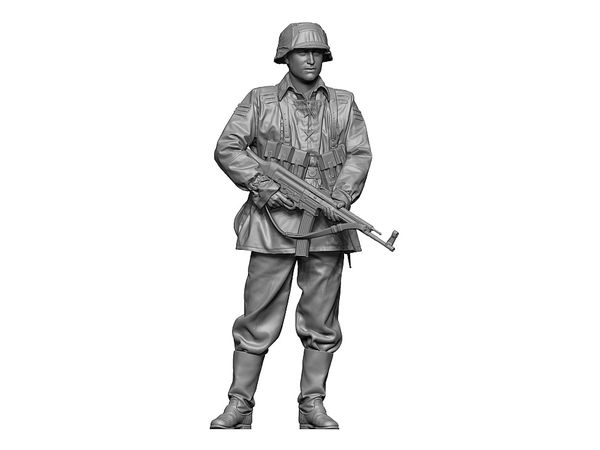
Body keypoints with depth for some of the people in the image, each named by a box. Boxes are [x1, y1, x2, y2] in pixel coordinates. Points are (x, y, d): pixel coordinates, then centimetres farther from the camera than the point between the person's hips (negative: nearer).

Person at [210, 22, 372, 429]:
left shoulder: (344, 104, 13)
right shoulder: (260, 101, 7)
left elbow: (360, 153, 5)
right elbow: (227, 148, 0)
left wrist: (342, 194, -12)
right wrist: (266, 186, -11)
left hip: (327, 226, 2)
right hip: (274, 221, -2)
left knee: (321, 320, 6)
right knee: (259, 316, -2)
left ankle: (313, 405, 15)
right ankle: (240, 404, 6)